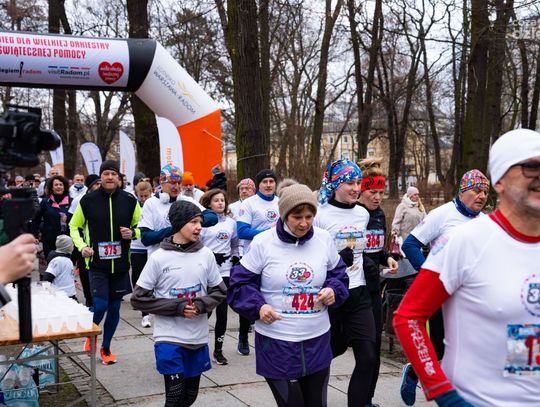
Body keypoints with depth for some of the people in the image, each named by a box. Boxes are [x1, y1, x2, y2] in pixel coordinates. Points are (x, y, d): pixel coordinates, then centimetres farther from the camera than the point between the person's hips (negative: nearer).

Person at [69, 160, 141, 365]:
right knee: (100, 306, -9)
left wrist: (132, 233, -10)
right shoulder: (88, 200, -4)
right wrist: (82, 246, -6)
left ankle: (106, 348, 28)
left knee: (114, 308, 10)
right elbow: (74, 226, 9)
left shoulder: (129, 200, -1)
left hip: (121, 264, 2)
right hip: (97, 263, -2)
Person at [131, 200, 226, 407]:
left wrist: (201, 305, -13)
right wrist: (177, 307, -16)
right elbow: (139, 298, -7)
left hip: (198, 338, 4)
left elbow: (219, 291, 8)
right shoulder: (158, 258, -9)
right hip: (169, 338, -3)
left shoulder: (206, 254, -1)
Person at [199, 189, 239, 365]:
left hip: (225, 272, 4)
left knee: (222, 311, 4)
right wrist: (211, 256, -16)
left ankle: (218, 350, 15)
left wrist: (235, 258, 5)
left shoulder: (231, 222, 11)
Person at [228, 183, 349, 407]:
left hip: (317, 341, 4)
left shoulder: (324, 239, 0)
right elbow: (240, 283, -3)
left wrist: (333, 290, -9)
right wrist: (258, 307, -20)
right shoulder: (262, 242, -9)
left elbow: (338, 274, 13)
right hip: (275, 343, -3)